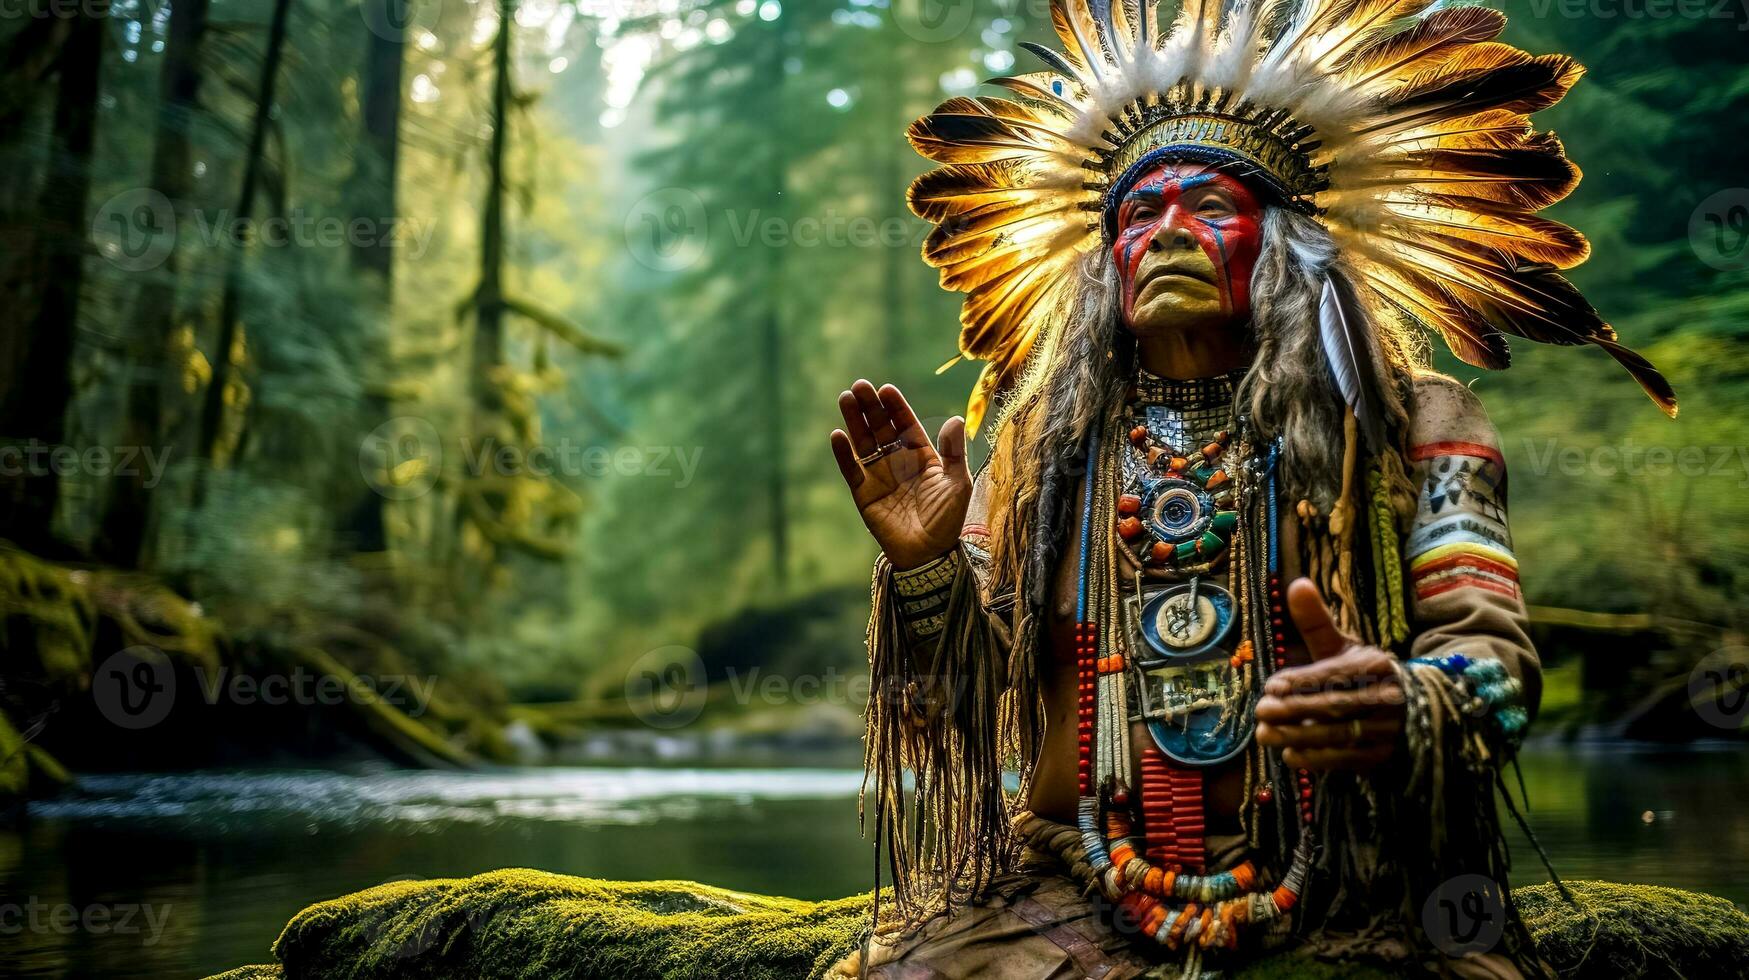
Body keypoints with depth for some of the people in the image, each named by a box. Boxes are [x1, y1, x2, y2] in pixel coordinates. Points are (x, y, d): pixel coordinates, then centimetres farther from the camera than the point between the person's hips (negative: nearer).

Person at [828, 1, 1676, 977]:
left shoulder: (1411, 424, 5)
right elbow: (976, 701, 10)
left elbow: (1495, 655, -4)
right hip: (1066, 895, 2)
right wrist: (926, 570, -10)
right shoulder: (1039, 447, 12)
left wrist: (1403, 712, -26)